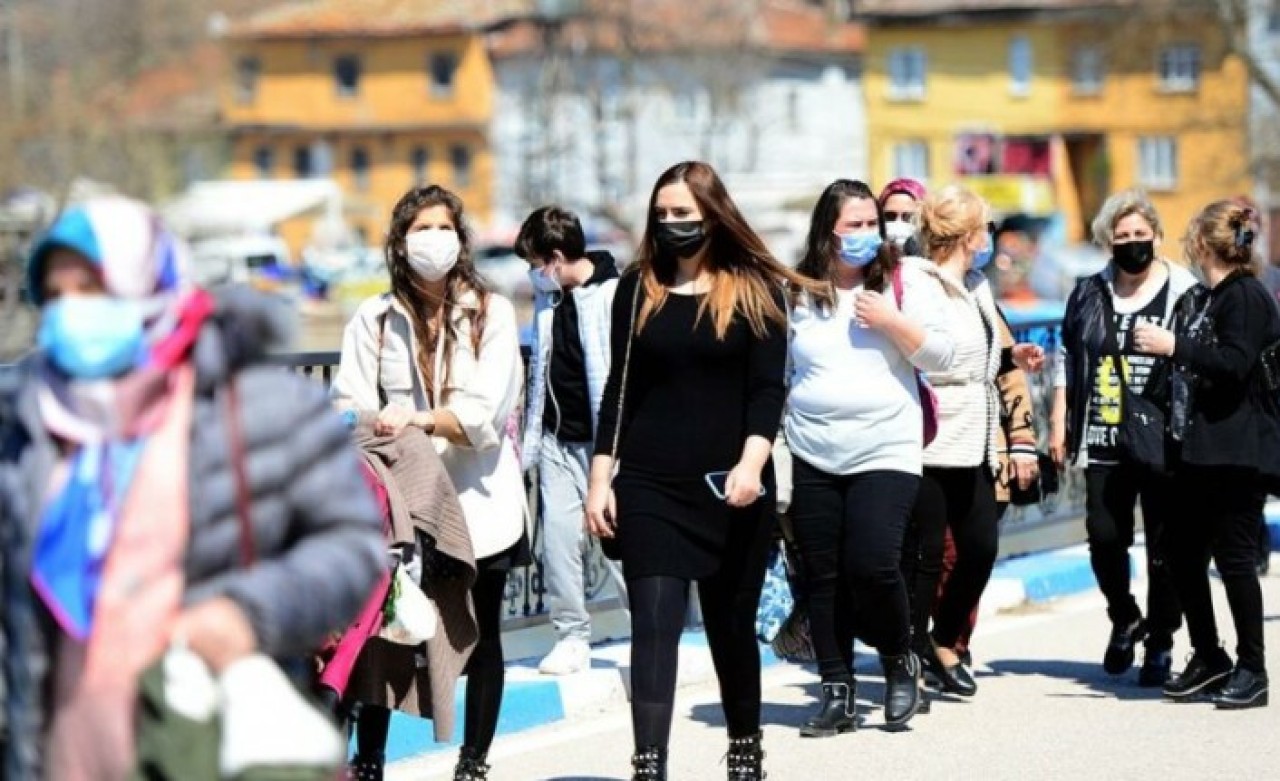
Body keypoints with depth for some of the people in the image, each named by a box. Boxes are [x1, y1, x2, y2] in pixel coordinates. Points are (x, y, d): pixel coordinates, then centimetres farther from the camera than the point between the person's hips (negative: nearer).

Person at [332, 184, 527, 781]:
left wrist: (417, 420, -26)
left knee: (482, 636, 8)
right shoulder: (375, 319, 5)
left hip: (478, 500, 0)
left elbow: (484, 413, -11)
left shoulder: (491, 312, -1)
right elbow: (350, 408, -3)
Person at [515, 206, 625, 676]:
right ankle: (571, 635, 8)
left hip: (602, 442, -6)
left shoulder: (615, 294, -11)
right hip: (557, 442, 6)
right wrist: (530, 437, 17)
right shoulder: (548, 299, 12)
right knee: (558, 534, 1)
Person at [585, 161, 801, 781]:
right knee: (654, 623, -9)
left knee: (731, 623, 10)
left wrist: (751, 463, -19)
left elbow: (767, 388, -4)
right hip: (649, 488, 1)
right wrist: (600, 478, 3)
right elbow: (620, 388, 9)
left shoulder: (755, 289, 2)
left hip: (731, 490, -1)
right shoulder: (638, 289, 8)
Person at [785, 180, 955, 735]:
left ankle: (900, 661, 10)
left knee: (873, 564, -16)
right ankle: (837, 692, 13)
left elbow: (940, 356, -1)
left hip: (885, 454, -3)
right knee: (822, 575, 3)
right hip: (812, 459, 3)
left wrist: (891, 320, -15)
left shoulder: (906, 280, 1)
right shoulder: (797, 292, 6)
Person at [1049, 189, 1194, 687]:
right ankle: (1124, 620, 22)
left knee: (1165, 547, 1)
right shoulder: (1090, 294, 12)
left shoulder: (1184, 293, 0)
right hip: (1104, 442, 3)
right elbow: (1067, 360, 18)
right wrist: (1058, 424, 15)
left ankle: (1160, 643, 12)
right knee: (1104, 536, -3)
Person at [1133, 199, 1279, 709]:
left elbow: (1235, 365, -23)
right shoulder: (1198, 300, 16)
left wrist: (1175, 347, -21)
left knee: (1234, 557, -5)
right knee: (1184, 553, 9)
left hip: (1237, 452, -9)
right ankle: (1208, 659, 20)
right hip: (1196, 449, 9)